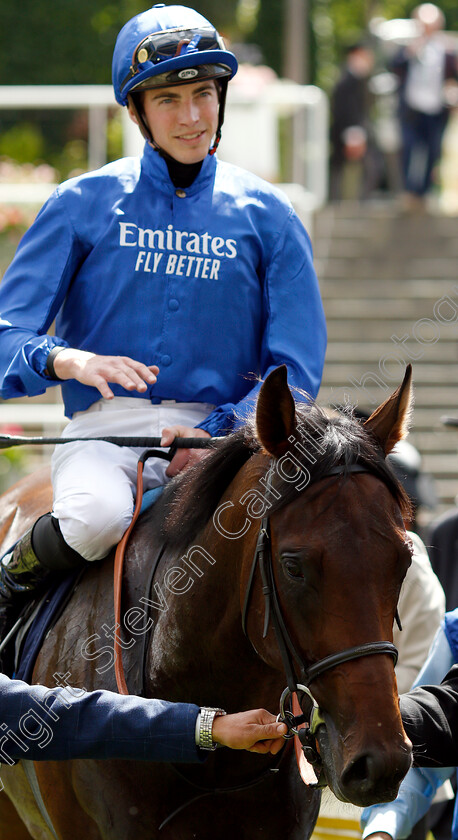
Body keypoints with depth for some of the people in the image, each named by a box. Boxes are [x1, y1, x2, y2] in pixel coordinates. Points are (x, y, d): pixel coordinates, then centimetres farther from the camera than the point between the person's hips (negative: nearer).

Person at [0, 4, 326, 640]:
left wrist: (217, 433, -13)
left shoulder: (266, 216, 10)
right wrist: (68, 360, -22)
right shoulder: (84, 205, 7)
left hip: (225, 430, 1)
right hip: (106, 423, -1)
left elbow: (296, 367, 6)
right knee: (97, 514, -37)